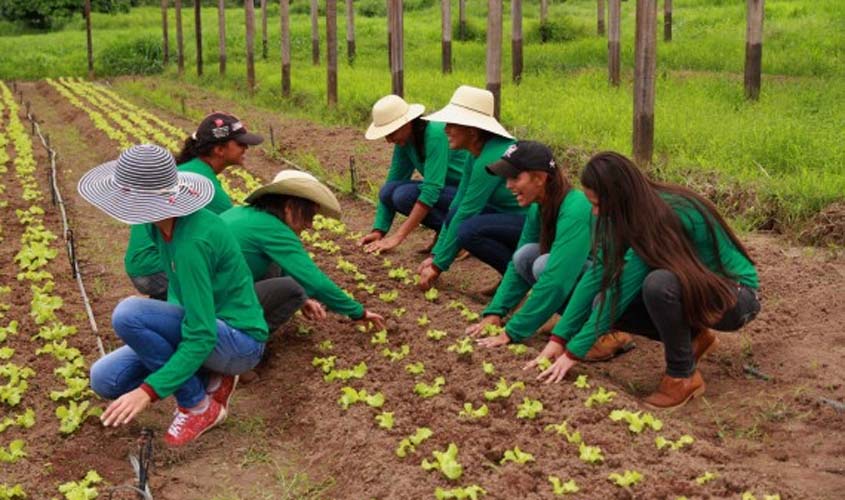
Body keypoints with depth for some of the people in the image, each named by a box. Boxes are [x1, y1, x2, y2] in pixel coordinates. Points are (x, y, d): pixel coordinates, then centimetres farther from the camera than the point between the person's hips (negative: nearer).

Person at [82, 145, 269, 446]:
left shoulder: (191, 243, -28)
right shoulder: (159, 223, -2)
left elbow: (201, 338, -27)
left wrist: (148, 391, -29)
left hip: (239, 343, -8)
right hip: (206, 329, 8)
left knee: (128, 314, -27)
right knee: (104, 379, -2)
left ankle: (200, 406, -10)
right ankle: (210, 380, 7)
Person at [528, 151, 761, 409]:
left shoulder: (663, 216, -31)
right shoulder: (631, 214, -8)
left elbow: (622, 288, -29)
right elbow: (596, 274, -8)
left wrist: (574, 351, -23)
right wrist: (559, 338, -11)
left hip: (734, 295, -8)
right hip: (694, 288, 8)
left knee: (658, 283, -37)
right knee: (604, 301, -12)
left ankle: (683, 376, -13)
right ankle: (693, 338, 8)